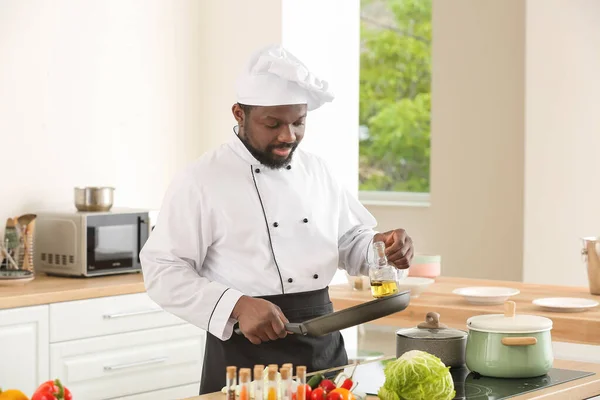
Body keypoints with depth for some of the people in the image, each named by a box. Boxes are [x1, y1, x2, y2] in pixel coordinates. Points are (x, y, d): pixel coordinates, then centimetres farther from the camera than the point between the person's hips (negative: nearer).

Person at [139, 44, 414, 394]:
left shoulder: (317, 170, 9)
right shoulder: (201, 180, -9)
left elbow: (350, 242, 18)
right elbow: (163, 272, -13)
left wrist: (382, 247, -4)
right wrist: (238, 306, -25)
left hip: (325, 347, 6)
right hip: (246, 354, -5)